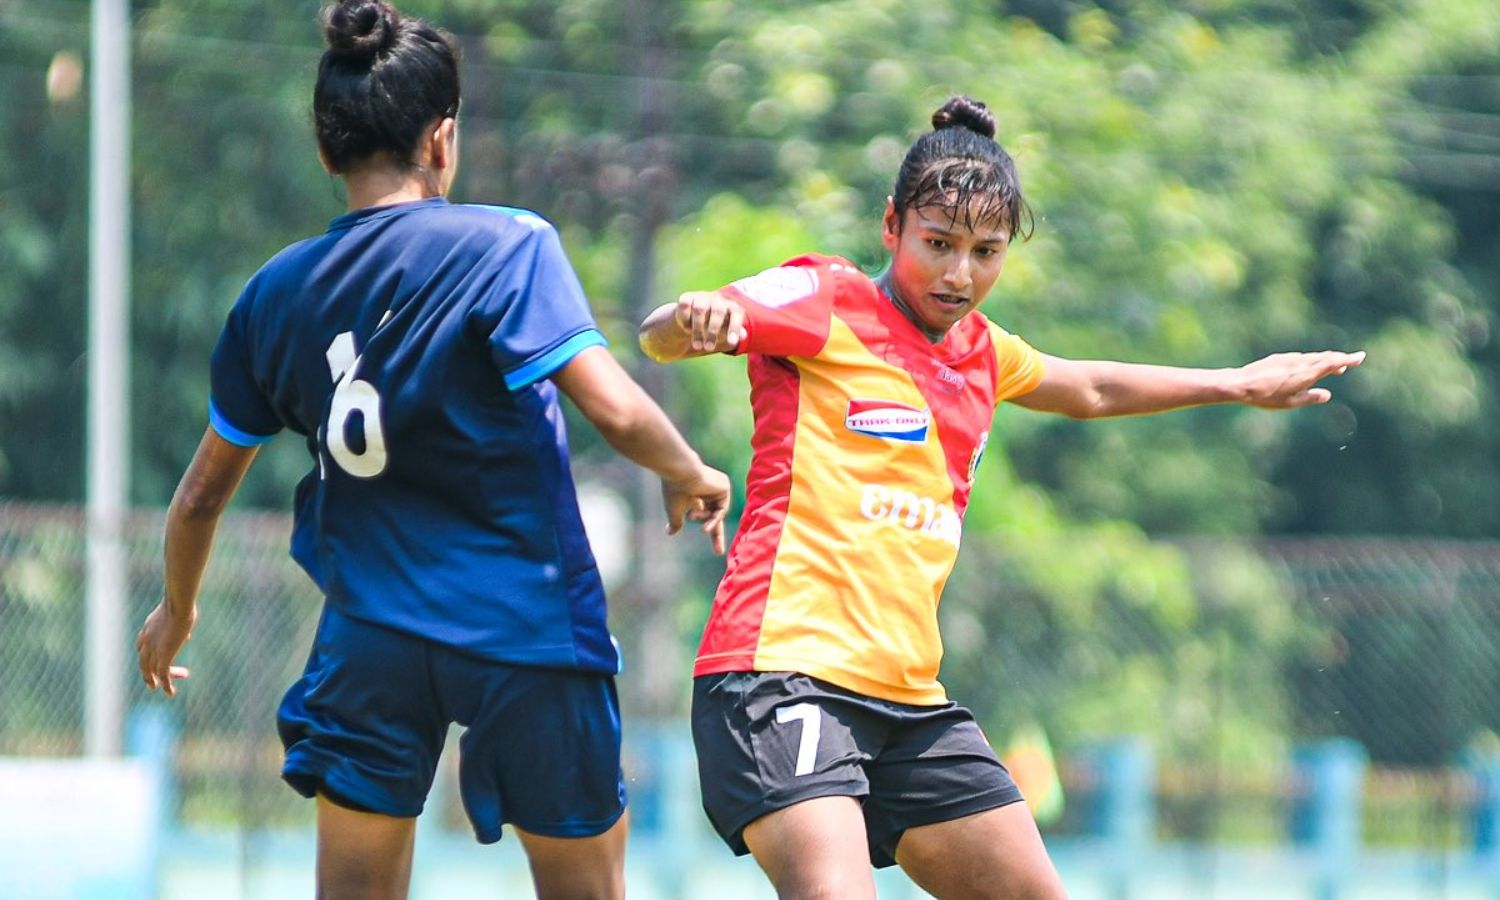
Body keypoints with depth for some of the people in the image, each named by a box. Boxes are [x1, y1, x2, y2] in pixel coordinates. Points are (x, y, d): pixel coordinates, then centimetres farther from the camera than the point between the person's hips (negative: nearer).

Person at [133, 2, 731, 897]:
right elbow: (615, 409, -19)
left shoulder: (275, 294, 5)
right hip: (529, 632, -3)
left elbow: (203, 493, 14)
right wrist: (692, 478, 2)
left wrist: (176, 609, 32)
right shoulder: (506, 247, -11)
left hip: (371, 639, 3)